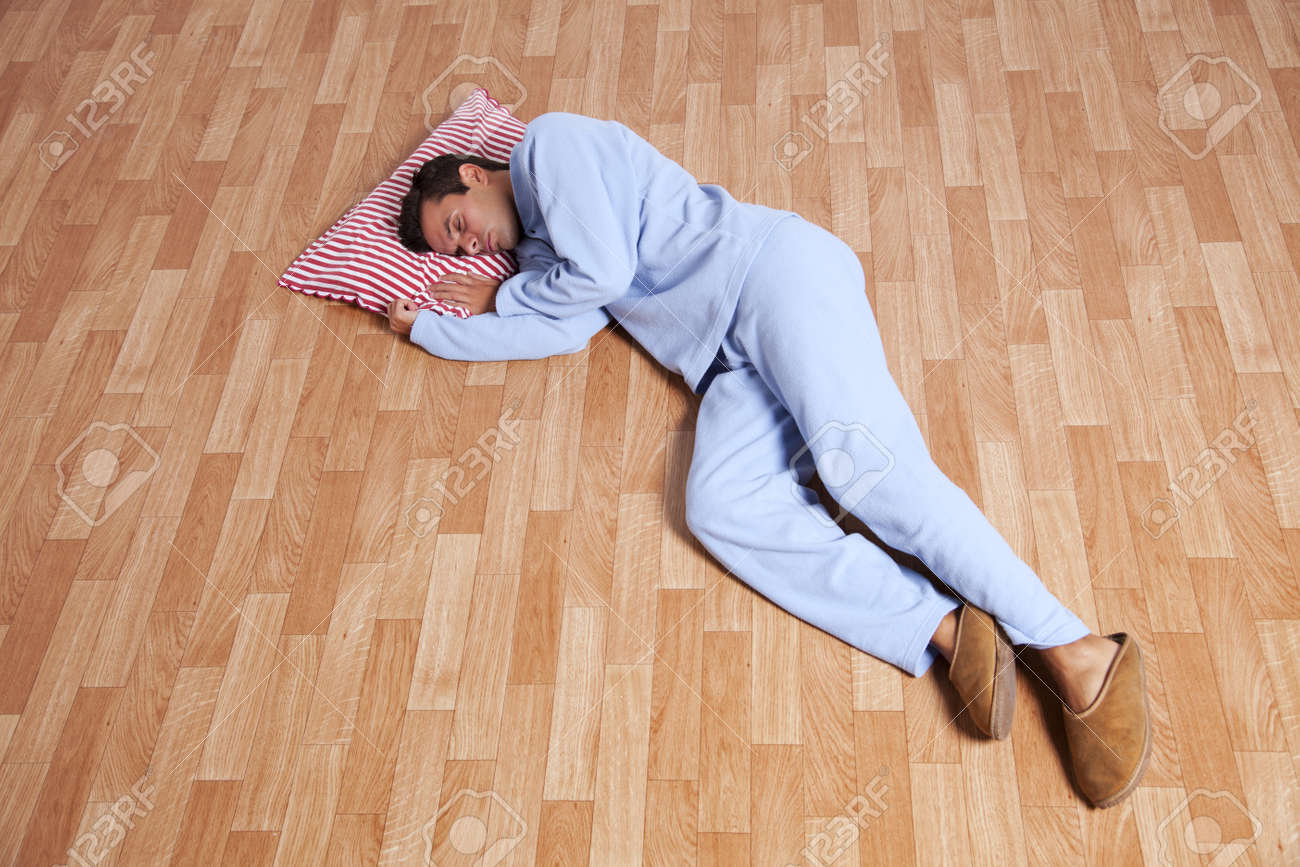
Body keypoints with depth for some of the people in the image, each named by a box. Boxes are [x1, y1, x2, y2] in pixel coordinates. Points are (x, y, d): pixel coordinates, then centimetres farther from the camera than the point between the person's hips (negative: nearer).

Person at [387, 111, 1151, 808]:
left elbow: (602, 269, -4)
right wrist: (425, 325, 19)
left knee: (854, 453, -28)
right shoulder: (542, 255, 30)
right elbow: (564, 329, 9)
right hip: (733, 363, 7)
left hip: (767, 265, -6)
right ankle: (947, 630, -33)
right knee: (716, 506, -22)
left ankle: (1076, 653, -27)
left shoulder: (551, 141, 9)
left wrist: (504, 299, 13)